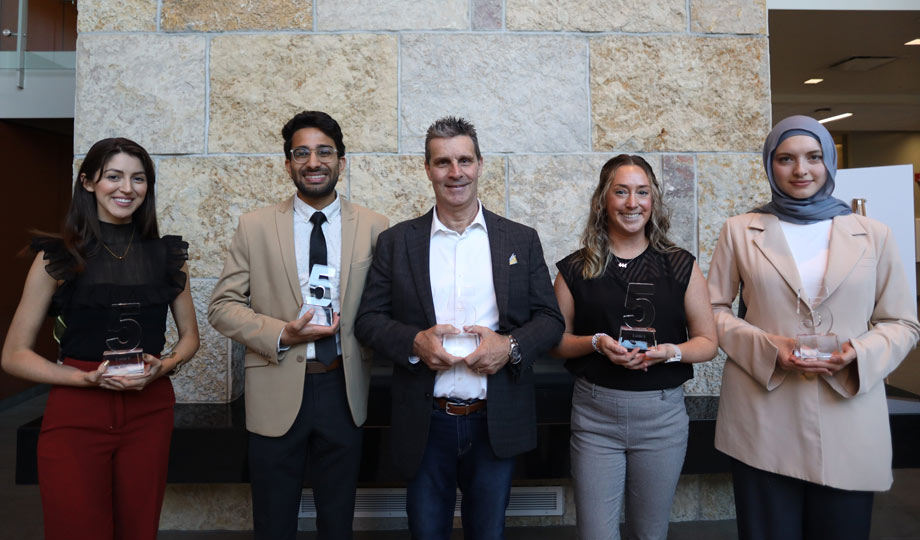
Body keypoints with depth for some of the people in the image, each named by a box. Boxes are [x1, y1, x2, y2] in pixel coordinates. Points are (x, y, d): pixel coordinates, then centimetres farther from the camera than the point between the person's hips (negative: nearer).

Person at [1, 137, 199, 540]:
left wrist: (163, 366, -7)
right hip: (76, 416, -2)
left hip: (149, 413, 3)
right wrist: (87, 378, -16)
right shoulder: (57, 257, -2)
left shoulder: (167, 254, 6)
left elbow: (189, 337, 13)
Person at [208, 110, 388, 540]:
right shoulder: (255, 226, 0)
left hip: (344, 391, 1)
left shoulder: (373, 227, 1)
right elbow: (223, 306, -1)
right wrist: (281, 335, -14)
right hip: (278, 393, 0)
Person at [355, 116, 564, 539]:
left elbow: (550, 319, 3)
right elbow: (368, 319, 1)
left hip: (497, 423, 1)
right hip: (425, 425, 0)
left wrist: (512, 345, -16)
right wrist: (414, 342, -17)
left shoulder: (521, 240, 3)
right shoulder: (396, 242, 2)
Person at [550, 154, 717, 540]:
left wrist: (670, 351, -15)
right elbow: (557, 341, 5)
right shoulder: (577, 269, 1)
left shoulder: (680, 266, 3)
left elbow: (708, 342, 5)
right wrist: (596, 343, -14)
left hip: (662, 416, 1)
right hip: (595, 414, -1)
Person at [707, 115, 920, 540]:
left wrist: (861, 353, -11)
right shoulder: (740, 231, 5)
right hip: (763, 420, -1)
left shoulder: (873, 235, 7)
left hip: (849, 425, 2)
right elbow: (712, 310, 5)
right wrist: (766, 346, -12)